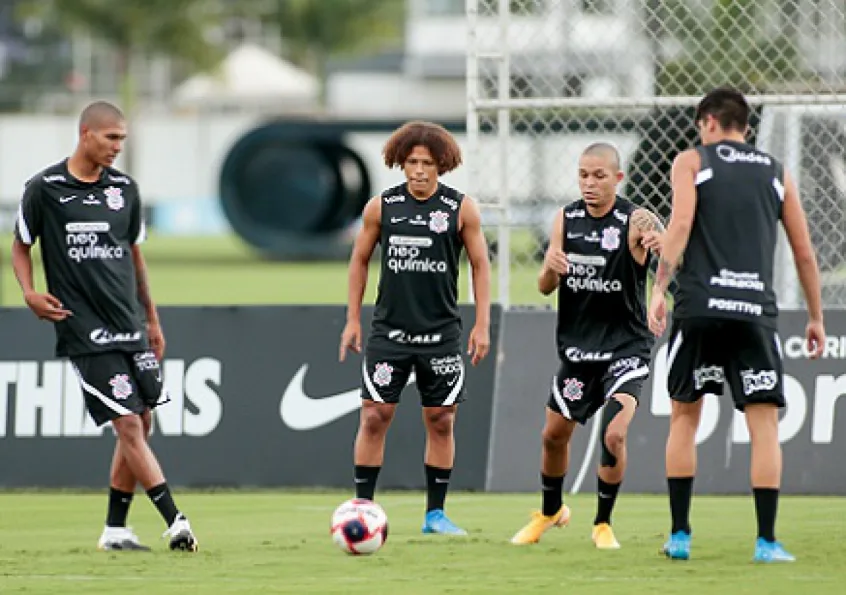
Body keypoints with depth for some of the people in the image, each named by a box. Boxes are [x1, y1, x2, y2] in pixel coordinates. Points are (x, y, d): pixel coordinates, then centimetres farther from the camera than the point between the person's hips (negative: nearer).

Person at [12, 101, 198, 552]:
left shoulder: (124, 189, 10)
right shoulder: (44, 189, -4)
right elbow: (21, 246, 6)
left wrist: (152, 319, 22)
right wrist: (30, 293, -11)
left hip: (130, 327, 6)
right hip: (85, 330, -6)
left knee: (140, 425, 5)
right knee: (128, 425, -12)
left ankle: (115, 529, 16)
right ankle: (175, 523, -15)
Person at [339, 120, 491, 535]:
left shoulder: (461, 209, -2)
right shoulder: (382, 206, 1)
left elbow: (480, 265, 4)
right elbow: (360, 260, 11)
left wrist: (482, 325, -1)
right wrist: (353, 320, 8)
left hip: (441, 333, 0)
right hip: (389, 330, 0)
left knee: (441, 421, 3)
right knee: (374, 416, -6)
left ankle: (435, 513, 13)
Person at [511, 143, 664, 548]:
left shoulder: (633, 221, -15)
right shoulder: (567, 219, 0)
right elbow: (545, 287, 2)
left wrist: (658, 241, -59)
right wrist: (551, 267, -22)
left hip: (625, 347, -5)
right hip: (577, 347, 5)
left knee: (614, 435, -19)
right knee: (554, 435, 14)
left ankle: (603, 523, 2)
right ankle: (550, 511, 41)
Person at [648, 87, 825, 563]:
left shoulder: (692, 161, 9)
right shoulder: (777, 173, 17)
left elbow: (681, 224, -7)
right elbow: (805, 252, 16)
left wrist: (659, 289, -11)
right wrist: (816, 317, 23)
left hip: (700, 306, -1)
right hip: (757, 309, 1)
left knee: (685, 417, 12)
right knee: (764, 424, 2)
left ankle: (680, 535, 11)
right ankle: (766, 539, -6)